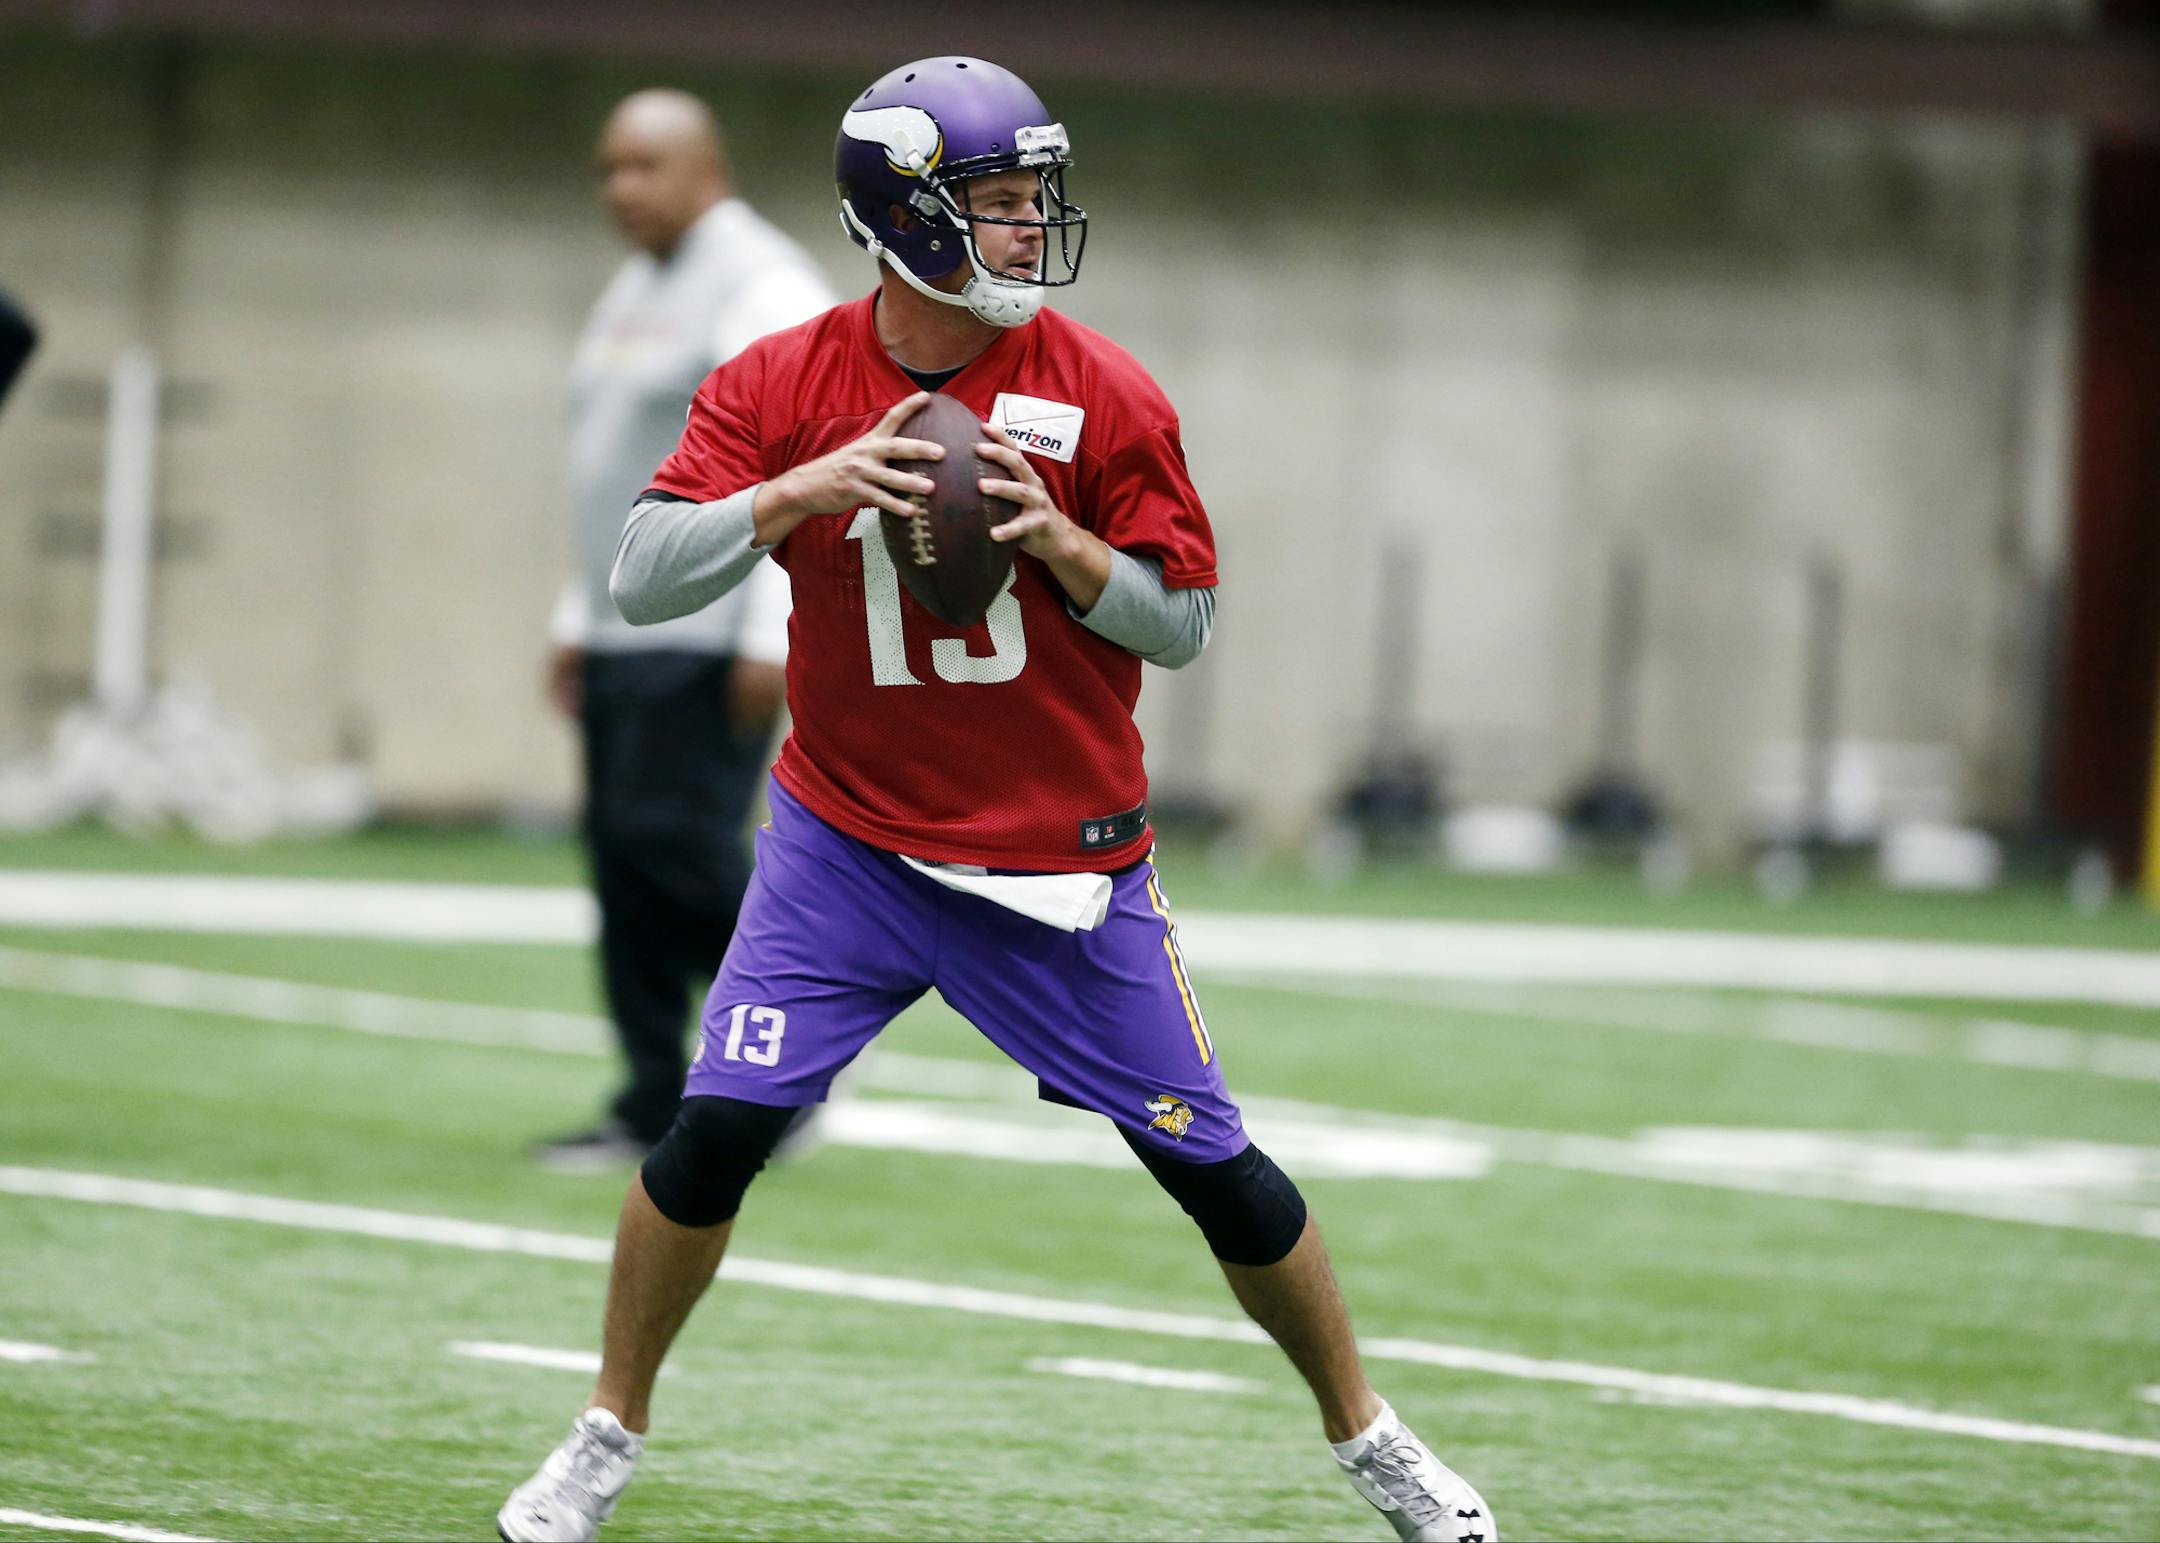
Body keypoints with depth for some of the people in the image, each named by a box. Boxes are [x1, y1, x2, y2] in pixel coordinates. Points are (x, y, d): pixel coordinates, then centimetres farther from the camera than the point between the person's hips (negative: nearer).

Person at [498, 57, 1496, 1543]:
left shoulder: (1105, 394, -8)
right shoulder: (777, 387, -6)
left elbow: (1185, 622, -4)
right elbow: (643, 580, -13)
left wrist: (1054, 540, -22)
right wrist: (795, 494, -28)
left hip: (1062, 857, 0)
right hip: (848, 847, 0)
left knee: (1217, 1170, 4)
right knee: (712, 1138, -8)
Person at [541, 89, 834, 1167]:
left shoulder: (762, 289, -9)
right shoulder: (635, 292, 20)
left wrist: (772, 634, -23)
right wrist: (578, 619, 22)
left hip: (710, 634, -9)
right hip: (626, 634, 9)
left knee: (673, 838, -16)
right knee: (624, 862, 4)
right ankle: (654, 1109, 6)